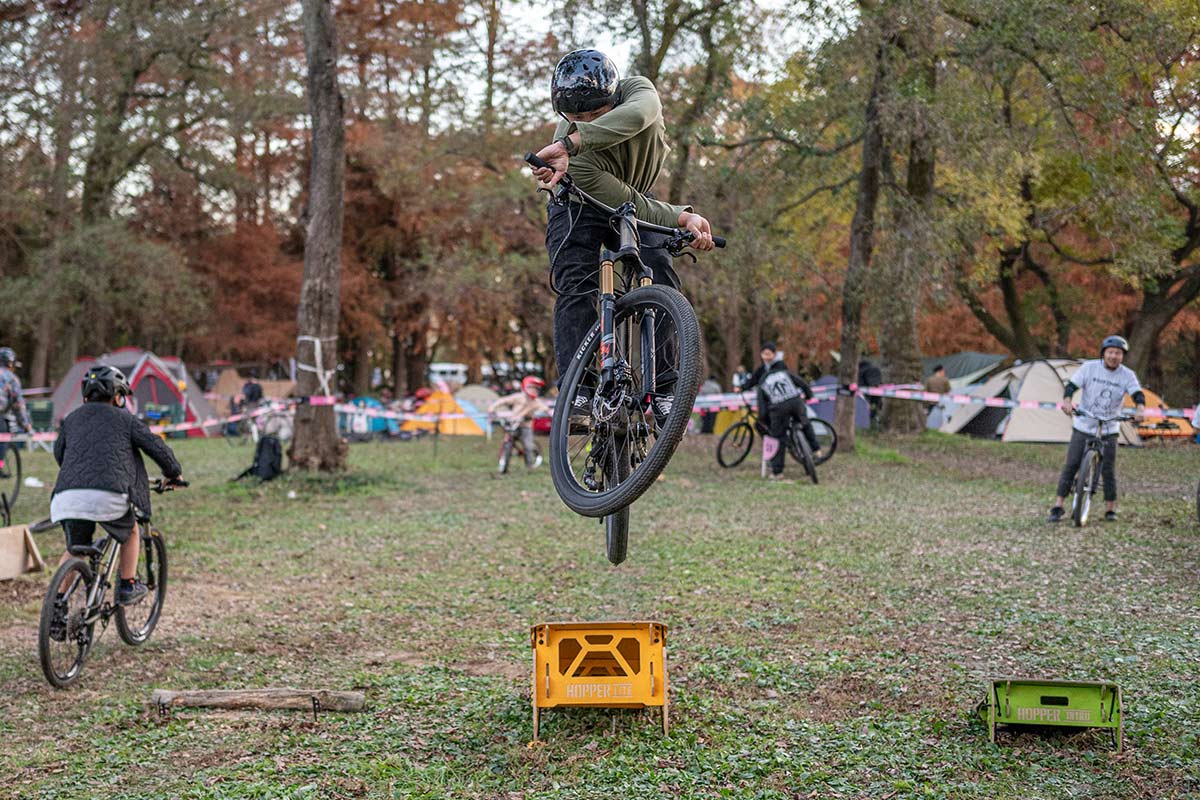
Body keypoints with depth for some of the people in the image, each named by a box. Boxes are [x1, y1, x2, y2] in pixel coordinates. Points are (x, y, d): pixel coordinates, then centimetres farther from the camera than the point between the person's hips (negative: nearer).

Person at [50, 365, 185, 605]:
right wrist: (174, 473, 31)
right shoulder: (125, 419, 14)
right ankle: (128, 587, 23)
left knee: (73, 551, 23)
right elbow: (156, 447, 13)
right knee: (130, 532, 25)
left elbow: (59, 453, 34)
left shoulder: (72, 418, 23)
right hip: (109, 494, -3)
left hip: (68, 496, 3)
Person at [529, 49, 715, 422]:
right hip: (580, 205, -3)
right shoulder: (576, 163, -36)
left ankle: (663, 388, -17)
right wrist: (683, 217, -46)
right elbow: (630, 204, -33)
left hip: (634, 202, 3)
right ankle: (577, 388, -25)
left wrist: (569, 142, -63)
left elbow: (640, 115, -55)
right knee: (575, 284, -25)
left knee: (660, 275, -19)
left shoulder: (635, 89, -29)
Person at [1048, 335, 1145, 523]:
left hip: (1109, 431, 1)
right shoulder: (1089, 367, -6)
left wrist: (1140, 409, -37)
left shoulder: (1127, 375, -4)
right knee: (1071, 466, -3)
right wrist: (1067, 401, -31)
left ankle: (1110, 509, 12)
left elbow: (1138, 394, -15)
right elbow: (1071, 386, -10)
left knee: (1108, 470, -2)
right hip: (1083, 427, -1)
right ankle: (1058, 506, 1)